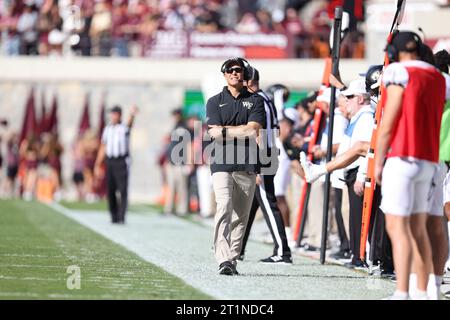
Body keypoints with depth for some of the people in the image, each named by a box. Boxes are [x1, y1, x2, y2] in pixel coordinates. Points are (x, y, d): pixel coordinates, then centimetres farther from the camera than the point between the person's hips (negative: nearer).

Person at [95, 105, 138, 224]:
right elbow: (103, 148, 18)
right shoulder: (107, 129, 13)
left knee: (123, 191, -9)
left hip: (122, 161, -5)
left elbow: (129, 124, -26)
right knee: (110, 191, 5)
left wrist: (132, 115, -50)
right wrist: (98, 165, 15)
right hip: (110, 162, 5)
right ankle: (114, 216, 14)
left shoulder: (124, 128, -2)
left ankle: (121, 217, -11)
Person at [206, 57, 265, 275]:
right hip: (222, 163, -2)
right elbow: (214, 133, -4)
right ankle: (223, 260, -25)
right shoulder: (215, 102, 10)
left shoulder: (255, 101, 11)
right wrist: (242, 132, -6)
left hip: (247, 165, 2)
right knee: (224, 209, -17)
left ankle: (233, 259, 10)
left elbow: (253, 130, -5)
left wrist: (225, 130, -3)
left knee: (241, 214, 3)